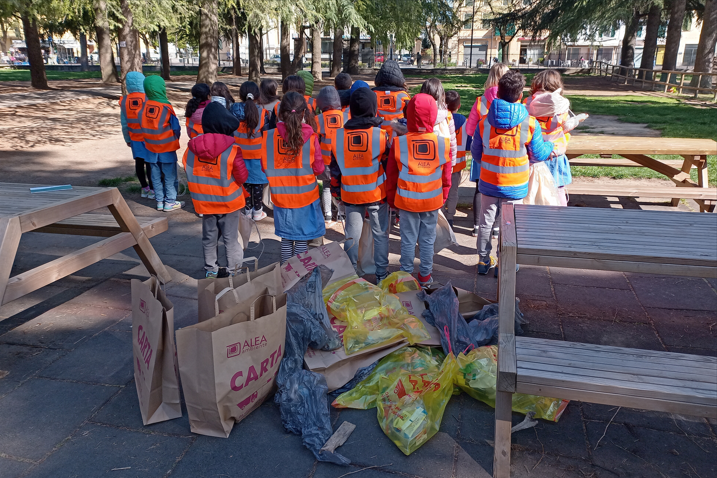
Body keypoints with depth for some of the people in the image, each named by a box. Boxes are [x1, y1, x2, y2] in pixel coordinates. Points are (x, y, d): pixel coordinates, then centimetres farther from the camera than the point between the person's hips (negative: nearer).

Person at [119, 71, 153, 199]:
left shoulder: (124, 101, -3)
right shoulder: (148, 99, -14)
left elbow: (124, 123, 3)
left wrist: (127, 139, 14)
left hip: (135, 137, 4)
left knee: (139, 162, 11)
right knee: (150, 162, 0)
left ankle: (145, 188, 21)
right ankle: (152, 190, 3)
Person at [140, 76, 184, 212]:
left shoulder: (144, 106, -4)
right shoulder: (166, 107, -16)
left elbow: (143, 125, 4)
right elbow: (176, 128, -10)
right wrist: (174, 140, 10)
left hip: (151, 148, 4)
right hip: (167, 148, -4)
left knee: (156, 176, 13)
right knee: (170, 176, 6)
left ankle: (160, 201, 20)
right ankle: (170, 202, 10)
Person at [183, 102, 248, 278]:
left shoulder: (191, 148, -8)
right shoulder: (232, 150, -20)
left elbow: (188, 172, 3)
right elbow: (242, 177, -12)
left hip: (204, 201, 4)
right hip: (228, 200, -3)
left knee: (209, 237, 17)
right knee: (230, 238, 10)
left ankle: (210, 270, 27)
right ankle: (233, 270, 19)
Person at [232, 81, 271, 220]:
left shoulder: (234, 109, -7)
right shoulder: (262, 112, -12)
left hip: (240, 153, 2)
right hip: (257, 154, -2)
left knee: (245, 182, 13)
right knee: (257, 182, 9)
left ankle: (248, 210, 22)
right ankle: (257, 211, 17)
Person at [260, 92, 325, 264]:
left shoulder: (269, 136, -8)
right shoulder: (310, 137, -13)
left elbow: (264, 166, 0)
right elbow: (318, 169, -7)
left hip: (281, 196, 2)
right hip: (305, 196, -2)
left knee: (286, 238, 16)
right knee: (302, 239, 9)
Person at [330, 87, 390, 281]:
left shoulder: (339, 136, -5)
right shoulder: (380, 135, -13)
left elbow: (335, 170, 3)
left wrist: (338, 192, 14)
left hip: (350, 195, 2)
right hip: (377, 193, -2)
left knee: (352, 235, 12)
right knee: (380, 234, 11)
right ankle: (381, 275, 18)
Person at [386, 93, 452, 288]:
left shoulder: (399, 143, -13)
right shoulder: (443, 143, -9)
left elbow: (391, 175, -3)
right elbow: (446, 177, 0)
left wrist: (391, 199, 11)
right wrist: (443, 198, 16)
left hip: (407, 200, -1)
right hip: (432, 201, 1)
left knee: (408, 240, 12)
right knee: (427, 240, 14)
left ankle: (406, 275, 24)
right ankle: (425, 276, 27)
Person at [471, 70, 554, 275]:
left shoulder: (484, 122, -7)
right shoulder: (530, 124, -13)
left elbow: (476, 153, 4)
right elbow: (538, 155, -2)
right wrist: (551, 146, 20)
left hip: (488, 183, 2)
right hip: (514, 187, -2)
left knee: (486, 222, 15)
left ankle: (484, 261, 27)